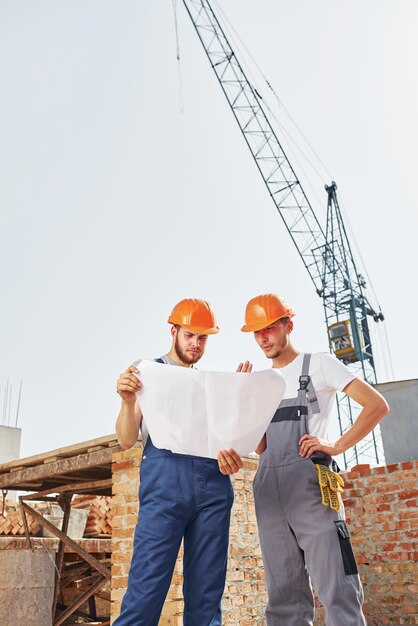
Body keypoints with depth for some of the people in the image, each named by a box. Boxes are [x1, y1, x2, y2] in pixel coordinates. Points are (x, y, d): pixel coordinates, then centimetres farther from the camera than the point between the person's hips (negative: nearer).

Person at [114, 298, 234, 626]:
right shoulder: (145, 370, 11)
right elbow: (127, 440, 3)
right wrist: (128, 400, -16)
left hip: (214, 482, 4)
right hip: (164, 480, -3)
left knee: (206, 593, 5)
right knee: (147, 589, -8)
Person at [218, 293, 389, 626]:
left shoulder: (319, 364, 6)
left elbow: (378, 405, 0)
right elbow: (261, 444, 16)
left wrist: (337, 446, -7)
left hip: (311, 483, -5)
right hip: (268, 488, 6)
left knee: (337, 590, -7)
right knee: (284, 597, 8)